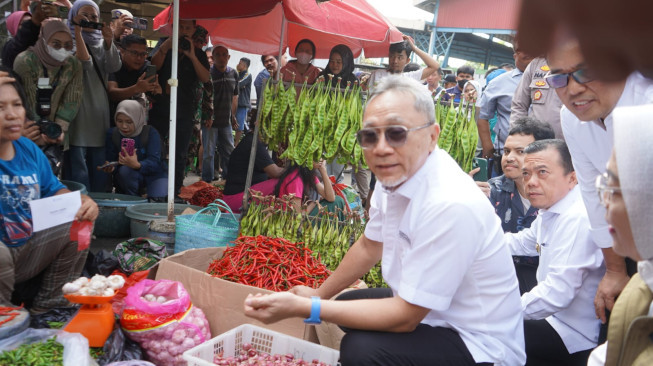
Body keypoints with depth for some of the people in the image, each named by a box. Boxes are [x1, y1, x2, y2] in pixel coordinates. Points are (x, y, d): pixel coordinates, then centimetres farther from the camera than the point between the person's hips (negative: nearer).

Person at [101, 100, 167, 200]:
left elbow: (154, 161, -27)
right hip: (128, 177, 2)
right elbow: (111, 159, -7)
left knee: (158, 198, -30)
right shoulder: (112, 133, -7)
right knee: (125, 170, -33)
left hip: (154, 174, -2)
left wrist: (137, 165, -49)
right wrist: (110, 167, -33)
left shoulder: (151, 133, -17)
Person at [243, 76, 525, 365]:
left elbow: (405, 317, -26)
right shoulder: (395, 176, -6)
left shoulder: (451, 205, -32)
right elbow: (369, 247, 13)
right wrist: (319, 294, 21)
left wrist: (303, 307, -25)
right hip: (421, 309, 8)